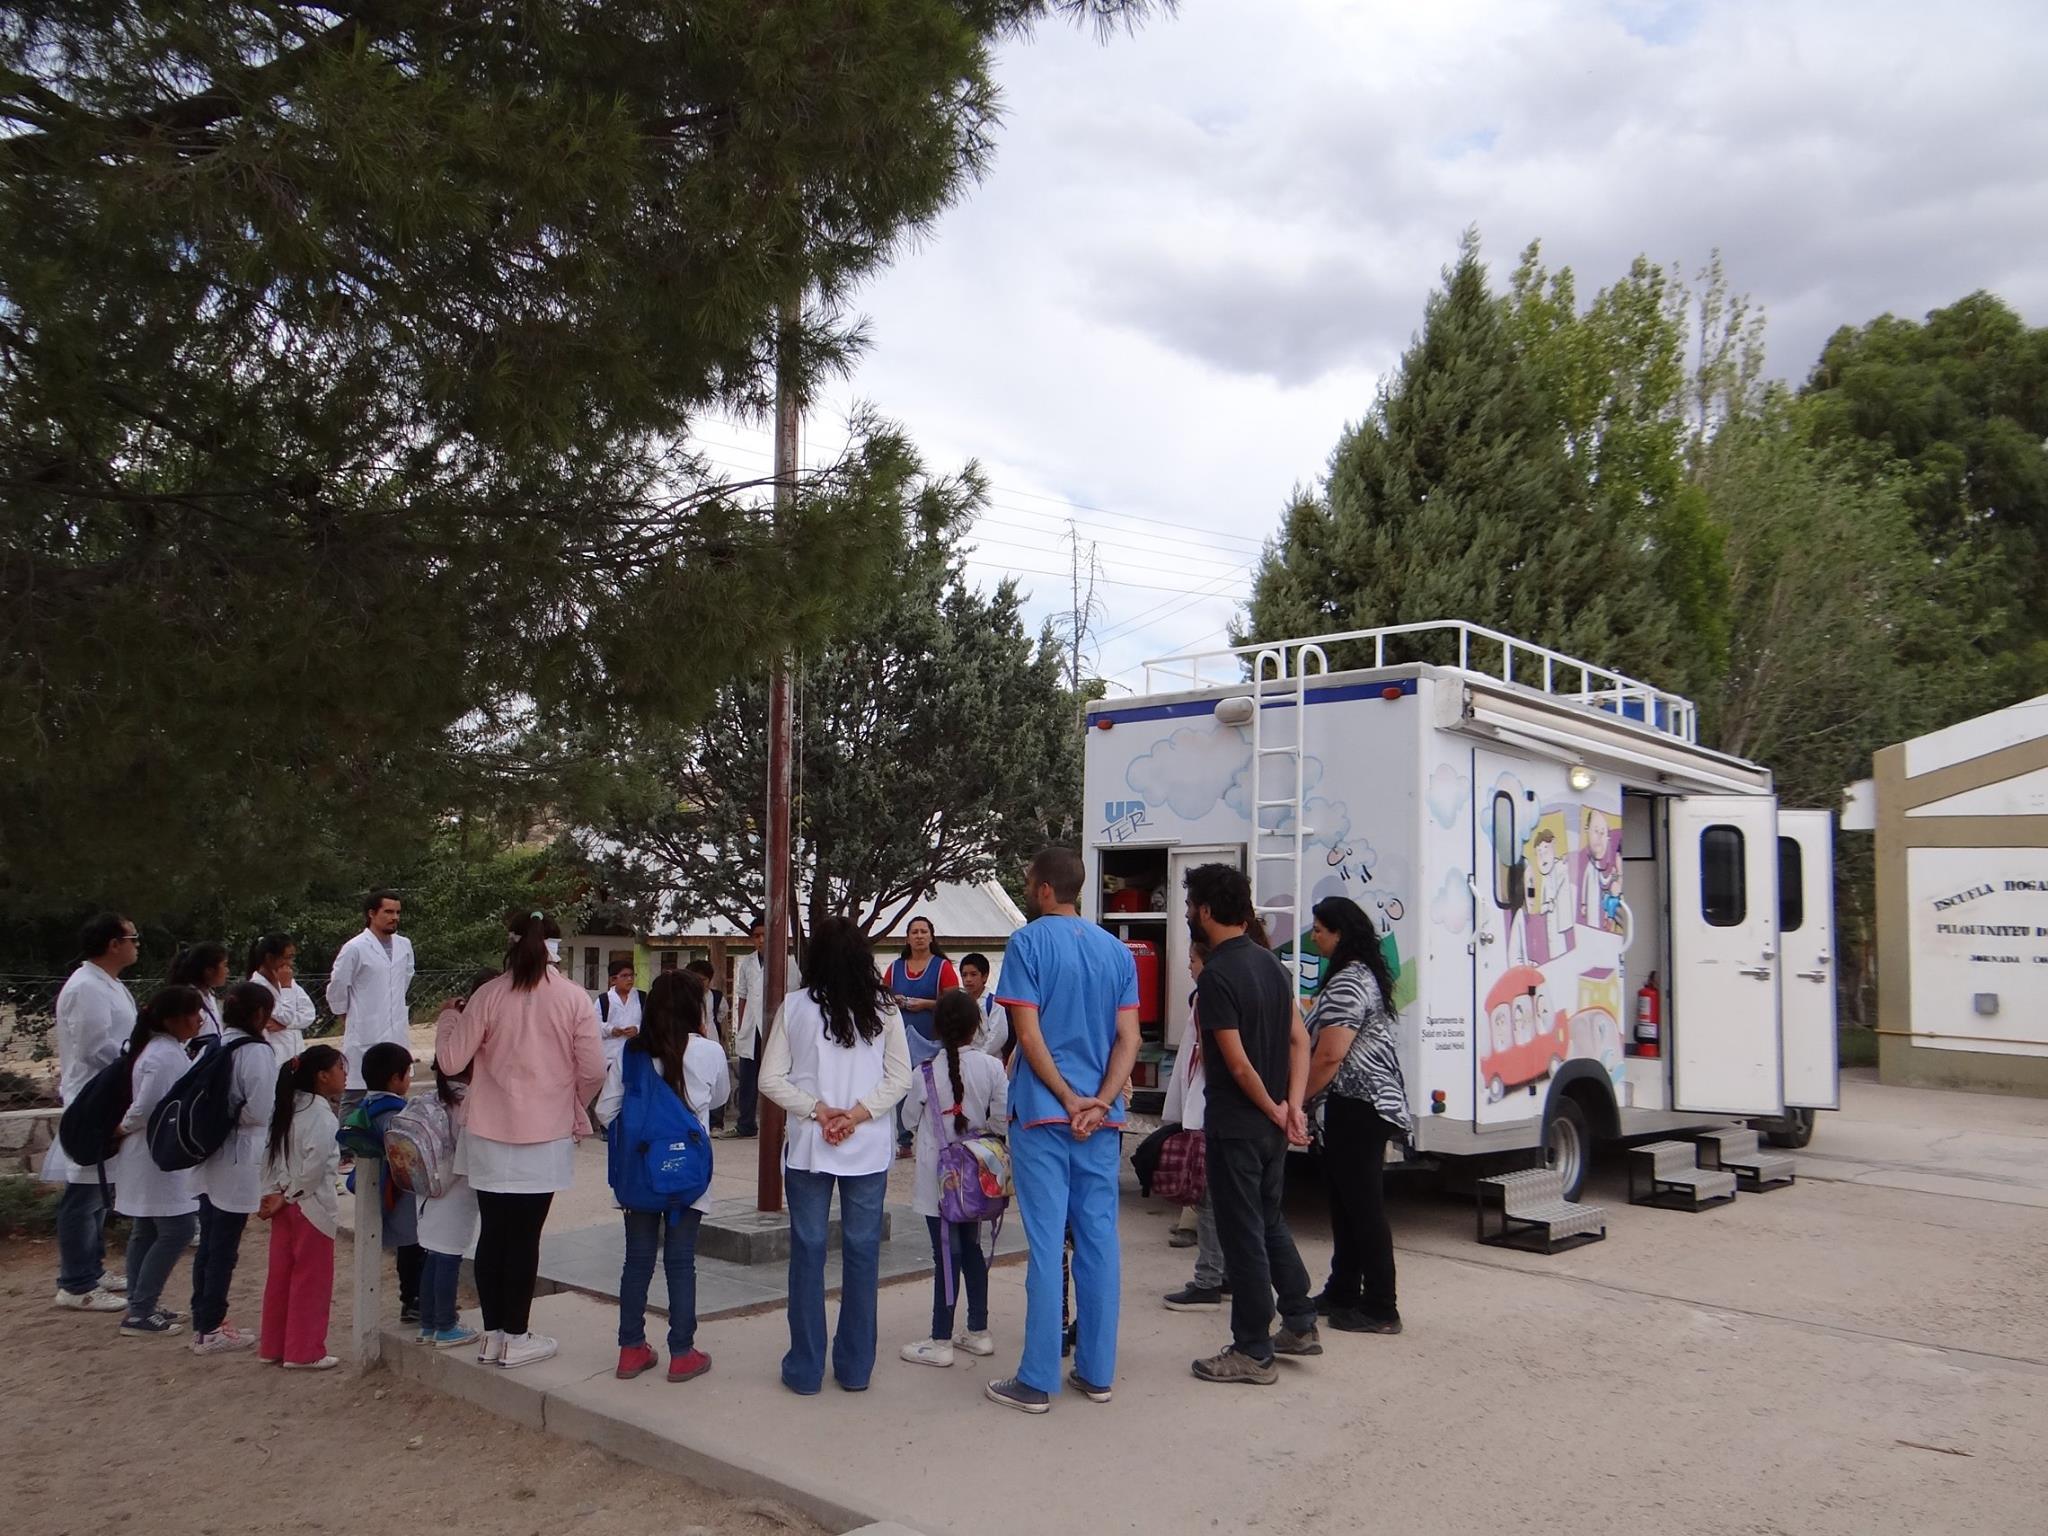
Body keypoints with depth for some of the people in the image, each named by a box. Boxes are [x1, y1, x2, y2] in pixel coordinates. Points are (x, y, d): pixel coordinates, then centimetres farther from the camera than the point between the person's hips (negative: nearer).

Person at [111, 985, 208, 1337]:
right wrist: (123, 1129, -7)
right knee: (177, 1230, -6)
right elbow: (146, 1107, -24)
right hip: (158, 1158, -11)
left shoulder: (171, 1050, 10)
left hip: (158, 1158, 11)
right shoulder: (164, 1057, -22)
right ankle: (140, 1313, -1)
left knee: (146, 1231, 15)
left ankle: (141, 1307, 23)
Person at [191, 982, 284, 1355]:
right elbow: (261, 1111, -19)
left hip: (209, 1156, 8)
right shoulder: (257, 1052, -17)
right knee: (224, 1248, 2)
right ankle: (211, 1331, 9)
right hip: (239, 1161, -8)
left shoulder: (213, 1046, 6)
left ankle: (203, 1323, 26)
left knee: (209, 1244, 16)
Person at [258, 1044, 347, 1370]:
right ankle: (304, 1351, 9)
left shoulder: (286, 1108, 8)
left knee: (281, 1274, 15)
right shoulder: (321, 1115, -19)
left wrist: (272, 1193, 1)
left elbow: (269, 1154, 6)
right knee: (311, 1279, 2)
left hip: (284, 1204, 8)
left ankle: (272, 1346, 24)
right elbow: (314, 1165, -25)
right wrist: (289, 1196, -12)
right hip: (311, 1205, -8)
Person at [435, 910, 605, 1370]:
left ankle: (493, 1334, 21)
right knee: (525, 1237, 6)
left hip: (490, 1138, 2)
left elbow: (451, 1060, -2)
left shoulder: (489, 995, -5)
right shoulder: (574, 998, -7)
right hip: (545, 1138, -1)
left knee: (492, 1233, 11)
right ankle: (516, 1339, 13)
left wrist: (448, 1018, 17)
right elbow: (593, 1071, -7)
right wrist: (575, 1106, 14)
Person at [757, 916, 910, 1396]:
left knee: (808, 1249, 8)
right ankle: (855, 1367, 16)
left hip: (806, 1144, -1)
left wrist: (816, 1110, -6)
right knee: (862, 1252, 9)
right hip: (869, 1148, 1)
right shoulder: (884, 1010, -2)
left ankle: (806, 1369, 13)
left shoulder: (795, 1007, -4)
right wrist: (859, 1114, -8)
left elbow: (771, 1078, -6)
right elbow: (900, 1078, -3)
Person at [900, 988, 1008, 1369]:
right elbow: (1005, 1119, -8)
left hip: (937, 1177, -3)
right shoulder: (992, 1068, -9)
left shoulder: (925, 1073, -13)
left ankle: (941, 1342, 7)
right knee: (970, 1248, 16)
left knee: (946, 1253, 0)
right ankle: (978, 1332, 24)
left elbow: (910, 1119, 1)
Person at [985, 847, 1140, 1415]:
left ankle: (1038, 1381, 2)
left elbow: (1029, 1034, -12)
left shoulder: (1028, 943, -6)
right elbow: (1129, 1039, 3)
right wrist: (1099, 1102, -6)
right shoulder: (1116, 950, 11)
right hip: (1101, 1118, 5)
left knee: (1046, 1244, -3)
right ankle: (1096, 1372, 15)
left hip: (1043, 1113, -5)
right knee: (1100, 1240, 9)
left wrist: (1069, 1100, -9)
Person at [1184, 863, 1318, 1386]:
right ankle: (1300, 1323, 28)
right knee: (1270, 1221, 22)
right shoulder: (1271, 963, 7)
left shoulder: (1216, 976, -19)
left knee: (1242, 1234, 1)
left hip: (1235, 1123, -8)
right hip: (1272, 1123, 8)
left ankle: (1253, 1352, 10)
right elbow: (1300, 1040, 6)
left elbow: (1239, 1065, -21)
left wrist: (1273, 1110, -8)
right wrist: (1292, 1106, -2)